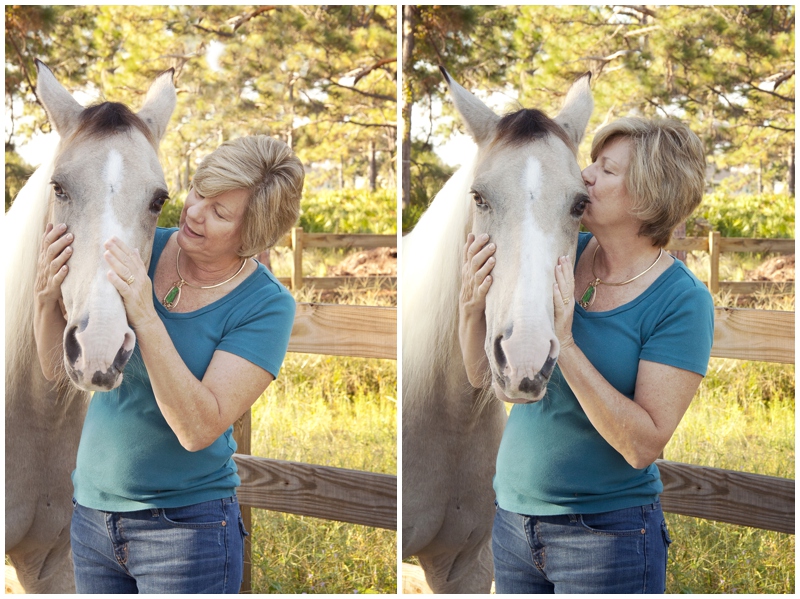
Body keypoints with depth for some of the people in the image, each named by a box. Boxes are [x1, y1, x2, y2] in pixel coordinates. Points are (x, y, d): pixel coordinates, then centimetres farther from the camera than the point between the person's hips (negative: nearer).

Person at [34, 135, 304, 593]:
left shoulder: (266, 305, -14)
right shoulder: (140, 249, -3)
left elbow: (200, 428, -24)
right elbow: (57, 368, 2)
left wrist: (144, 316, -30)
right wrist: (50, 294, -17)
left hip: (186, 526, -4)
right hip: (93, 512, 4)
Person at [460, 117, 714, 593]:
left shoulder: (682, 301, -14)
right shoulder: (560, 251, -1)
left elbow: (643, 445, -21)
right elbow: (482, 373, 6)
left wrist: (565, 344, -26)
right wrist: (473, 304, -13)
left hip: (607, 534, -5)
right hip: (513, 516, 5)